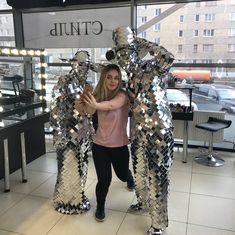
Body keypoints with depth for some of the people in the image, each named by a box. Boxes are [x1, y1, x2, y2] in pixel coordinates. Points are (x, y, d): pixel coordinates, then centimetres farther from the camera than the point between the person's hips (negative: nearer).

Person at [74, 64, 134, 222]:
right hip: (100, 145, 1)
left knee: (123, 175, 20)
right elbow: (90, 111, -21)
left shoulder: (122, 95, -18)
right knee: (104, 179, -6)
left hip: (119, 145, -1)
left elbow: (112, 104, -40)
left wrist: (96, 105, -57)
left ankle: (130, 178, 60)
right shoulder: (99, 95, -5)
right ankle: (100, 207, 25)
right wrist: (82, 106, -42)